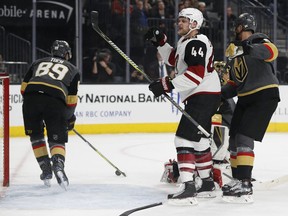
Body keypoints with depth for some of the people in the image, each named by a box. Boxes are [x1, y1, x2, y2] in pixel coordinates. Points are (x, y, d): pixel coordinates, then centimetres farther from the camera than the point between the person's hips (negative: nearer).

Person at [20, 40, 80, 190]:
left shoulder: (38, 63, 30)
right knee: (57, 139, 6)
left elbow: (24, 86, 21)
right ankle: (58, 166, -21)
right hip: (55, 100, -2)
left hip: (31, 96, 2)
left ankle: (46, 169, 16)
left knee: (36, 135, 22)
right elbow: (71, 99, 17)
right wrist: (70, 117, 30)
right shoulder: (72, 69, 25)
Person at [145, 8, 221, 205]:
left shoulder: (196, 43, -16)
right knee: (198, 141, 20)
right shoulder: (186, 41, 17)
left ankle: (189, 189, -23)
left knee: (184, 139, -17)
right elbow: (173, 59, 31)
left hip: (204, 97, -11)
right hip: (200, 97, 11)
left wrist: (167, 85, -28)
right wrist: (160, 42, 17)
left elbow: (196, 74, -26)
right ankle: (208, 184, 31)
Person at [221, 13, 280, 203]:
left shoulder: (258, 40, -5)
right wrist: (220, 94, 6)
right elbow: (235, 83, 23)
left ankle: (245, 187, -22)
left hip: (265, 96, -9)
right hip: (245, 98, 9)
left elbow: (272, 51, -30)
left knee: (244, 138, -18)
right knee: (234, 139, 9)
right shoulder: (236, 49, 20)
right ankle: (238, 180, 22)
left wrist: (249, 50, -43)